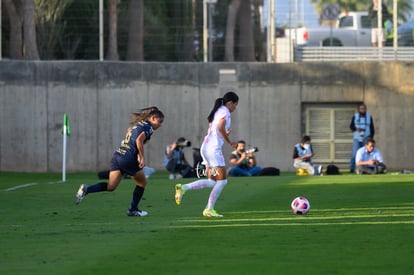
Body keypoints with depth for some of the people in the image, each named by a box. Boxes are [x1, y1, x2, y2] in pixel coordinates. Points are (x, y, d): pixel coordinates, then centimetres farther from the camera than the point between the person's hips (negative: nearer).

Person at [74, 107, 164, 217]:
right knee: (142, 182, 15)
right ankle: (133, 210, 19)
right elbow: (139, 140, -20)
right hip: (129, 159, -7)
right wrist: (142, 158, -15)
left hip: (117, 155, 7)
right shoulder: (148, 127, -4)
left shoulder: (136, 125, 24)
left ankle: (86, 189, -16)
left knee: (111, 186, 3)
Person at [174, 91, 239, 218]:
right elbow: (220, 127, -23)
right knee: (222, 181, -3)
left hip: (205, 147, 9)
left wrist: (225, 135, 19)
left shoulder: (217, 111, 20)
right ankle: (209, 209, -3)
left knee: (211, 182, 10)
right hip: (213, 149, -9)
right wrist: (229, 142, -14)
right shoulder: (225, 112, -8)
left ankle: (183, 188, 0)